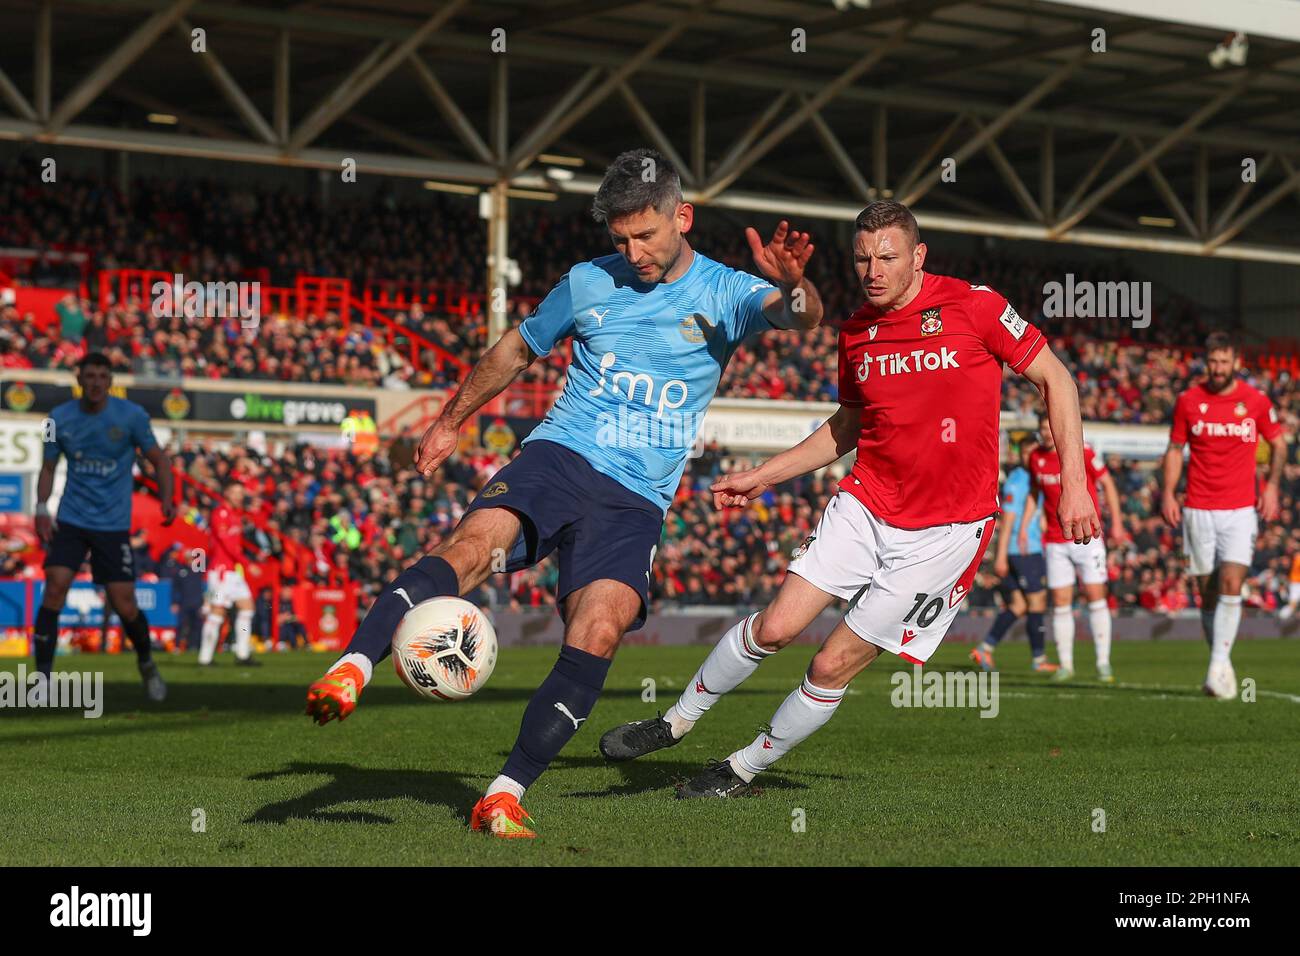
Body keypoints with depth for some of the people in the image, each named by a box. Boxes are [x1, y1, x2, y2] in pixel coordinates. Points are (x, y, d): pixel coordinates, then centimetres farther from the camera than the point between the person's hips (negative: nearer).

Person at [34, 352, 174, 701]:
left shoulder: (131, 416, -7)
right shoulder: (60, 418, -2)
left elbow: (158, 458, 2)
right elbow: (48, 467, 8)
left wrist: (166, 499, -12)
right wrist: (42, 509, -6)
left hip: (113, 525, -1)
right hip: (70, 520, 1)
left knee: (124, 604, -4)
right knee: (55, 587, -17)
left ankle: (147, 665, 26)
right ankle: (43, 679, -11)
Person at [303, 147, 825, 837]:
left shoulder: (725, 294, 5)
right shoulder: (590, 283, 12)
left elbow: (804, 320, -16)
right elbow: (518, 349, 28)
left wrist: (791, 287, -40)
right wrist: (449, 423, 33)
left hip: (637, 501, -1)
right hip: (559, 457, 1)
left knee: (598, 633, -24)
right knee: (473, 544, -30)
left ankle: (506, 794, -20)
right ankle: (349, 671, -44)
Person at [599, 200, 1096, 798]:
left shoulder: (974, 305, -10)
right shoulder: (855, 334, 5)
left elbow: (1054, 378, -3)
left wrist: (1072, 481, -9)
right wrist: (762, 477, 17)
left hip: (944, 532, -4)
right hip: (864, 506, 4)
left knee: (833, 665, -4)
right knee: (776, 626, -8)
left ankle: (744, 769, 15)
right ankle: (677, 720, 14)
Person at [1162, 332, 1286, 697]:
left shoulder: (1256, 400, 0)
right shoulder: (1188, 400, 2)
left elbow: (1278, 444, 12)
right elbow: (1175, 448, 10)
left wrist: (1272, 485, -1)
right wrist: (1168, 492, -2)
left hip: (1241, 509, -2)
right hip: (1198, 510, 2)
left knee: (1231, 584, -18)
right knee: (1208, 593, 4)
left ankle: (1220, 664, -16)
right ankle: (1221, 667, 17)